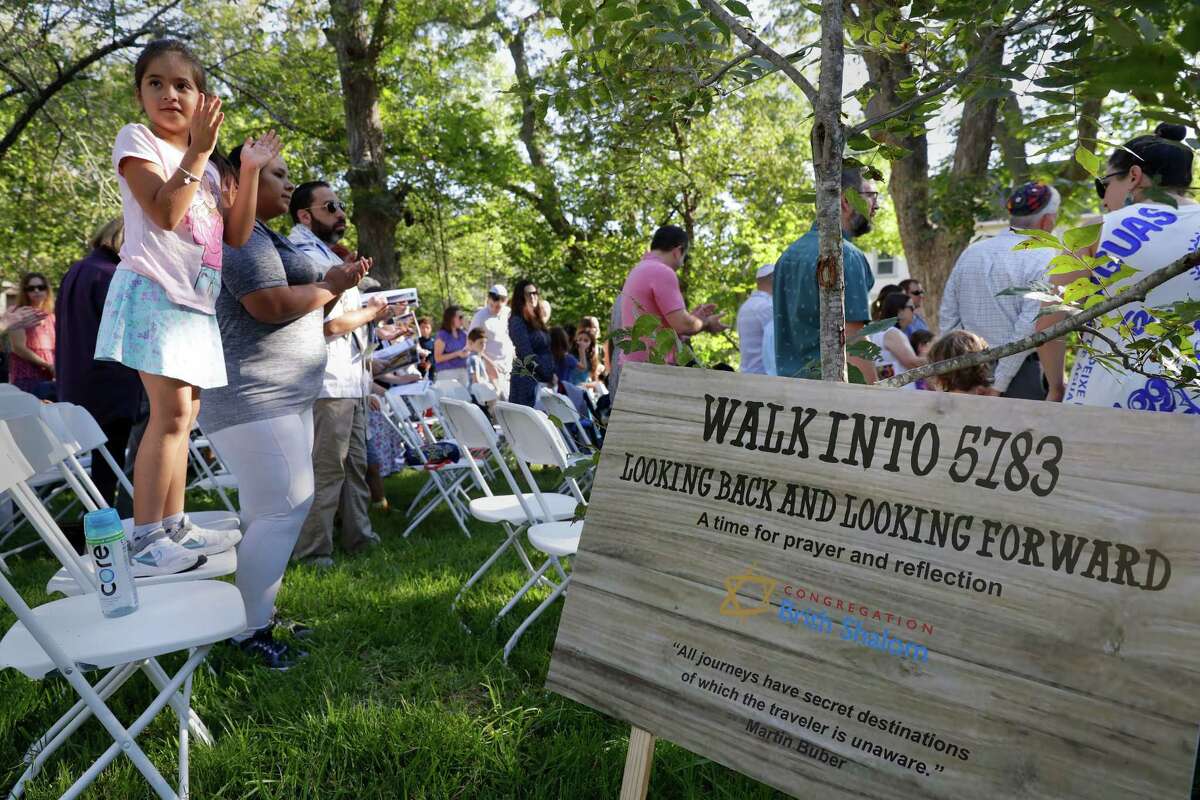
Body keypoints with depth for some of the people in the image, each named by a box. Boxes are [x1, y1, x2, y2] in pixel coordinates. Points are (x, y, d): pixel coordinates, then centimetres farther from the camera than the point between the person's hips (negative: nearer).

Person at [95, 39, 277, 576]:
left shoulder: (206, 165, 19)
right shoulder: (136, 139, -1)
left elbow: (236, 235, 11)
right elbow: (165, 213, -17)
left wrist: (250, 172, 4)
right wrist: (198, 151, -15)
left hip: (195, 299, 8)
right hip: (153, 289, -8)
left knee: (183, 414, 8)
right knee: (170, 410, -17)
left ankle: (174, 526, 15)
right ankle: (145, 539, -14)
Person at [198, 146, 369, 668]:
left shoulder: (259, 235, 23)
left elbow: (287, 306, 26)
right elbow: (270, 304, -24)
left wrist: (331, 284, 13)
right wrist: (329, 287, -10)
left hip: (282, 395, 11)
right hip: (252, 397, -11)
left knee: (268, 509, 12)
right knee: (286, 507, -13)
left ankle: (256, 616, 20)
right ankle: (247, 632, -6)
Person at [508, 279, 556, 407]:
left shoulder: (537, 320, 17)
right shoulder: (516, 321, -6)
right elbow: (527, 354, -14)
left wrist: (552, 374, 6)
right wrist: (547, 376, -16)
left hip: (542, 379, 7)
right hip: (526, 377, -7)